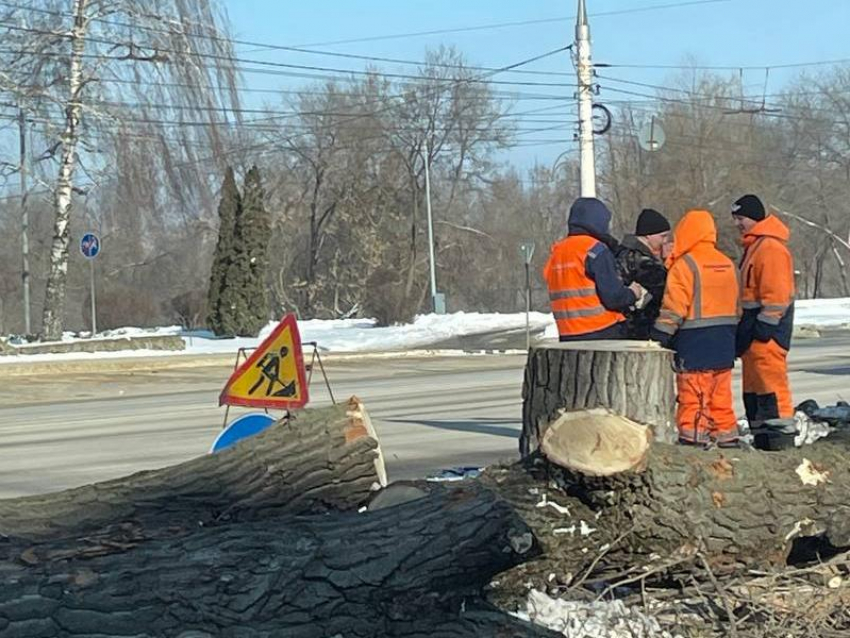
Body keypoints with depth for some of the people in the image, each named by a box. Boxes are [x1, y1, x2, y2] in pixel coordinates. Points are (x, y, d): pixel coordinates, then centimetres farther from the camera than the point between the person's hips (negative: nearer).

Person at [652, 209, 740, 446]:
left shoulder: (684, 265, -11)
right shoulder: (728, 264, 12)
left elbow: (673, 309, -14)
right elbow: (736, 306, 17)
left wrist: (658, 338, -10)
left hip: (694, 343, -7)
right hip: (724, 346, 7)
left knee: (692, 399, -4)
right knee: (721, 396, 14)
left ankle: (693, 441, -7)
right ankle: (727, 438, 17)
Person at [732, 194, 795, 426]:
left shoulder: (771, 247, -16)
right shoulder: (754, 245, 18)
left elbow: (776, 293, -20)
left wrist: (764, 327, -21)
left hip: (767, 330, -11)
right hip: (754, 328, 11)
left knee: (770, 381, -12)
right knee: (752, 385, 13)